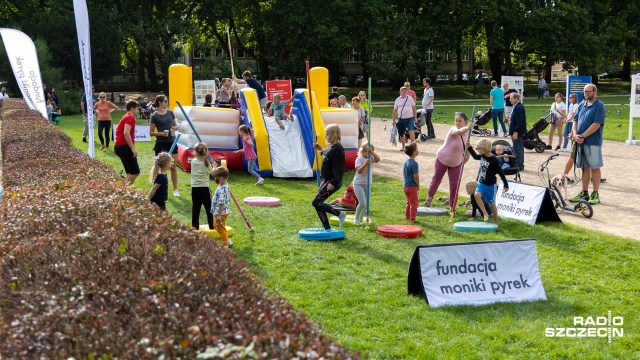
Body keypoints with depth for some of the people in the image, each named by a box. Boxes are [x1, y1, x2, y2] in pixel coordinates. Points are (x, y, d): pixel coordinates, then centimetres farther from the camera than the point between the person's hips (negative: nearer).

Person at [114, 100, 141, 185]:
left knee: (130, 172, 13)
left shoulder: (126, 117, 21)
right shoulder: (130, 118, -11)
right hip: (124, 147, -10)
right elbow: (126, 133, -23)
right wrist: (133, 149, -24)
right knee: (135, 171, -9)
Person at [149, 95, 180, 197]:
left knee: (173, 167, 5)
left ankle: (175, 189, 13)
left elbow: (175, 125, 17)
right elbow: (151, 132, -5)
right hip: (161, 143, -3)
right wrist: (161, 133, -20)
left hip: (171, 142, 3)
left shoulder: (170, 113, 6)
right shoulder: (155, 116, -6)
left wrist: (174, 128, -5)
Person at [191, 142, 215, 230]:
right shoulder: (206, 163, -8)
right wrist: (214, 166, 18)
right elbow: (212, 172, 3)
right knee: (208, 208, 6)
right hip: (204, 188, -3)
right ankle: (212, 227, 9)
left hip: (194, 188, 3)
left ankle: (195, 227, 8)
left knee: (195, 208, 7)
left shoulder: (193, 162, -1)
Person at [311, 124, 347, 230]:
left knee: (316, 202, -10)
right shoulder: (330, 146, 10)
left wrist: (334, 183, -27)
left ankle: (340, 214, -1)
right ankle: (327, 228, 18)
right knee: (318, 203, 12)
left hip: (332, 182, -10)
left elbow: (339, 168, -23)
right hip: (327, 180, 10)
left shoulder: (338, 148, -19)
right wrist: (321, 150, 17)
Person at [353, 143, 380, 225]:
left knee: (366, 204, 10)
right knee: (362, 203, -14)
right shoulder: (359, 159, -13)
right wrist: (365, 164, -38)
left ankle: (361, 219, 26)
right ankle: (356, 219, 6)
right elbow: (359, 171, -25)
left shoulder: (371, 158, 0)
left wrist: (371, 151, -31)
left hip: (367, 184, 6)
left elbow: (378, 159, -22)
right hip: (358, 184, -5)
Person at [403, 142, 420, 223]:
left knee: (409, 202, 22)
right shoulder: (414, 163, -21)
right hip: (412, 186, -9)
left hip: (406, 185, 9)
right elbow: (416, 177, -21)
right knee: (414, 203, 1)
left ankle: (407, 216, 30)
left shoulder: (406, 162, 6)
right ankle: (412, 219, 3)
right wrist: (418, 186, -8)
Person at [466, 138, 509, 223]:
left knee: (491, 203, 5)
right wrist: (469, 148, 16)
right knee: (476, 195, -22)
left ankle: (495, 222, 22)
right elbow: (475, 156, 24)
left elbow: (501, 173, -15)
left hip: (490, 185, -6)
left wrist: (506, 185, -11)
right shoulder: (482, 156, -1)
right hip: (481, 183, 6)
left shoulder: (493, 160, -20)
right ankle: (485, 214, -14)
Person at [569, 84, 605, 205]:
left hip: (593, 142, -6)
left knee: (595, 168, 0)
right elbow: (576, 121, 13)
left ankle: (595, 195, 5)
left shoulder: (599, 106, -8)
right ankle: (584, 193, 17)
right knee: (584, 167, 11)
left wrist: (583, 136, -17)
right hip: (580, 142, 6)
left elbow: (596, 124, -15)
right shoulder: (582, 105, 13)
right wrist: (575, 134, -5)